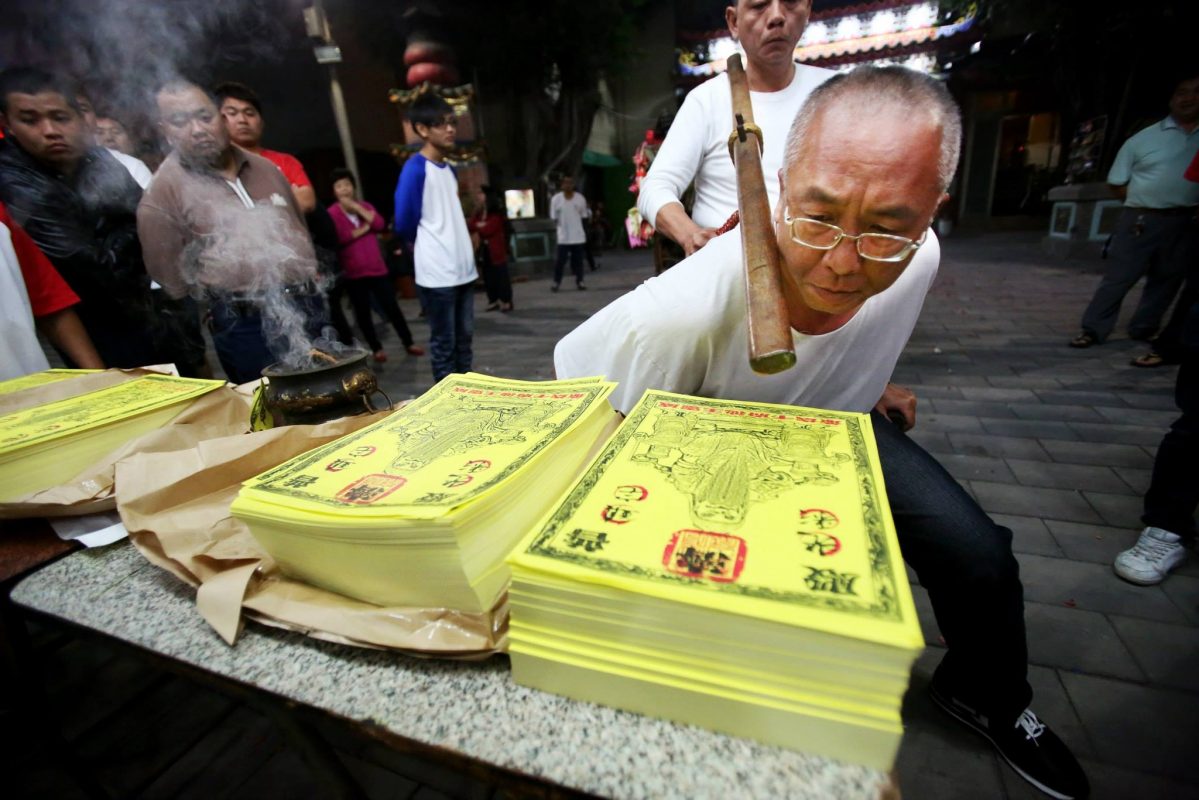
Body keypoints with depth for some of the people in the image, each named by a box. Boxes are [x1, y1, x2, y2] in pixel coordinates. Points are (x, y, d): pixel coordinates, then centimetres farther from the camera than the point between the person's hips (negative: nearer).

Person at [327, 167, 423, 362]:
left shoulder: (365, 206, 12)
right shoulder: (332, 213, -3)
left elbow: (379, 224, -5)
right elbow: (339, 237, -18)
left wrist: (357, 207, -11)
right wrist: (364, 229, -7)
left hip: (377, 267, 3)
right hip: (352, 272, -3)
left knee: (391, 306, 5)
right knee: (362, 312, 3)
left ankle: (409, 343, 15)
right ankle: (377, 349, 15)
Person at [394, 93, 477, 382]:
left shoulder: (449, 170, 15)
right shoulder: (415, 169, -9)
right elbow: (404, 223, -10)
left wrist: (459, 249, 12)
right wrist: (420, 247, 8)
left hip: (463, 269, 8)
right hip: (436, 273, -8)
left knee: (464, 338, 13)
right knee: (444, 343, 0)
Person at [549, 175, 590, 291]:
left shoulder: (580, 198, 1)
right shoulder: (556, 199, -3)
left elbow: (584, 215, 9)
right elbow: (554, 217, 2)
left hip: (578, 235, 1)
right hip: (563, 236, -1)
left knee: (578, 259, 7)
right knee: (560, 259, 0)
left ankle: (579, 281, 16)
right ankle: (556, 281, 12)